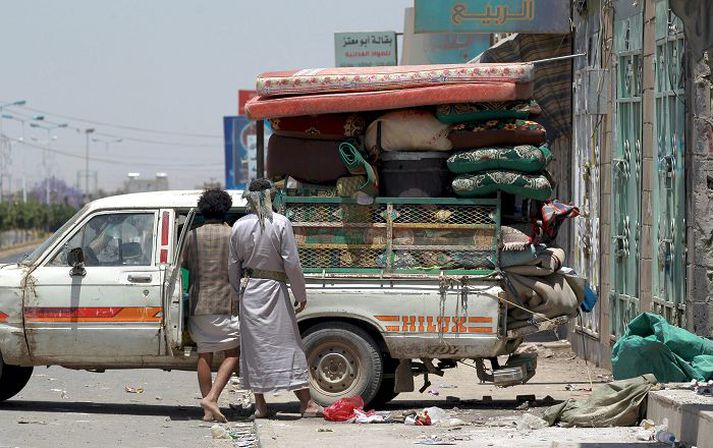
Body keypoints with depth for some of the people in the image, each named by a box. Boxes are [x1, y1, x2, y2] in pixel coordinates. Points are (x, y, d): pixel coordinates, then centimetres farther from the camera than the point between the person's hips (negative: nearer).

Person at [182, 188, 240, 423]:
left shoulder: (193, 236, 4)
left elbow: (184, 265, 12)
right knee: (233, 353, 3)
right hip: (225, 304, -4)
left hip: (198, 304, 4)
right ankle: (211, 398, -15)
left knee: (204, 355, 10)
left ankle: (208, 411, 10)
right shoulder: (233, 236, -4)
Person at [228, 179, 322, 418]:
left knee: (254, 345, 10)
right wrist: (300, 295, -2)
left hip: (248, 290, 4)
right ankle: (306, 403, 0)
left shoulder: (239, 226, 3)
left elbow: (233, 265, 8)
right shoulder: (281, 223, -10)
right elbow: (291, 263, -10)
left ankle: (260, 405, 11)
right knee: (287, 344, 0)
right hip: (273, 290, -4)